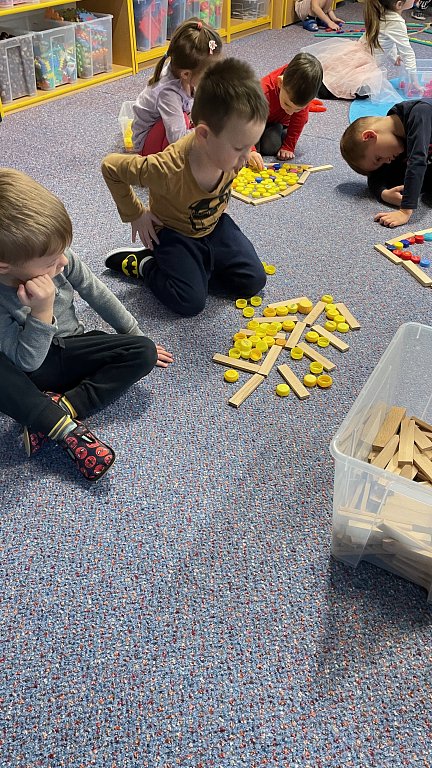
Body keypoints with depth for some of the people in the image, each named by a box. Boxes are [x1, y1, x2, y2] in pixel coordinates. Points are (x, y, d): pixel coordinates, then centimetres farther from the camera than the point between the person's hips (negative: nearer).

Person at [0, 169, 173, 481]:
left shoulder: (60, 259, -19)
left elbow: (98, 294, -2)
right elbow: (26, 362, -25)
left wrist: (136, 336, 7)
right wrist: (42, 312, -39)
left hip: (71, 350, 4)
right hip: (32, 371, -4)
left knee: (144, 352, -18)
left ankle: (59, 408, -26)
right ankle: (68, 430, -31)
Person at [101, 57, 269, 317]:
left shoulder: (230, 151, -22)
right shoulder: (169, 169, -38)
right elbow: (110, 166, -23)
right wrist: (136, 214, -16)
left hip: (215, 225, 6)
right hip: (174, 233, -6)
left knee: (253, 281, 1)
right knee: (191, 303, -16)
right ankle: (144, 264, 9)